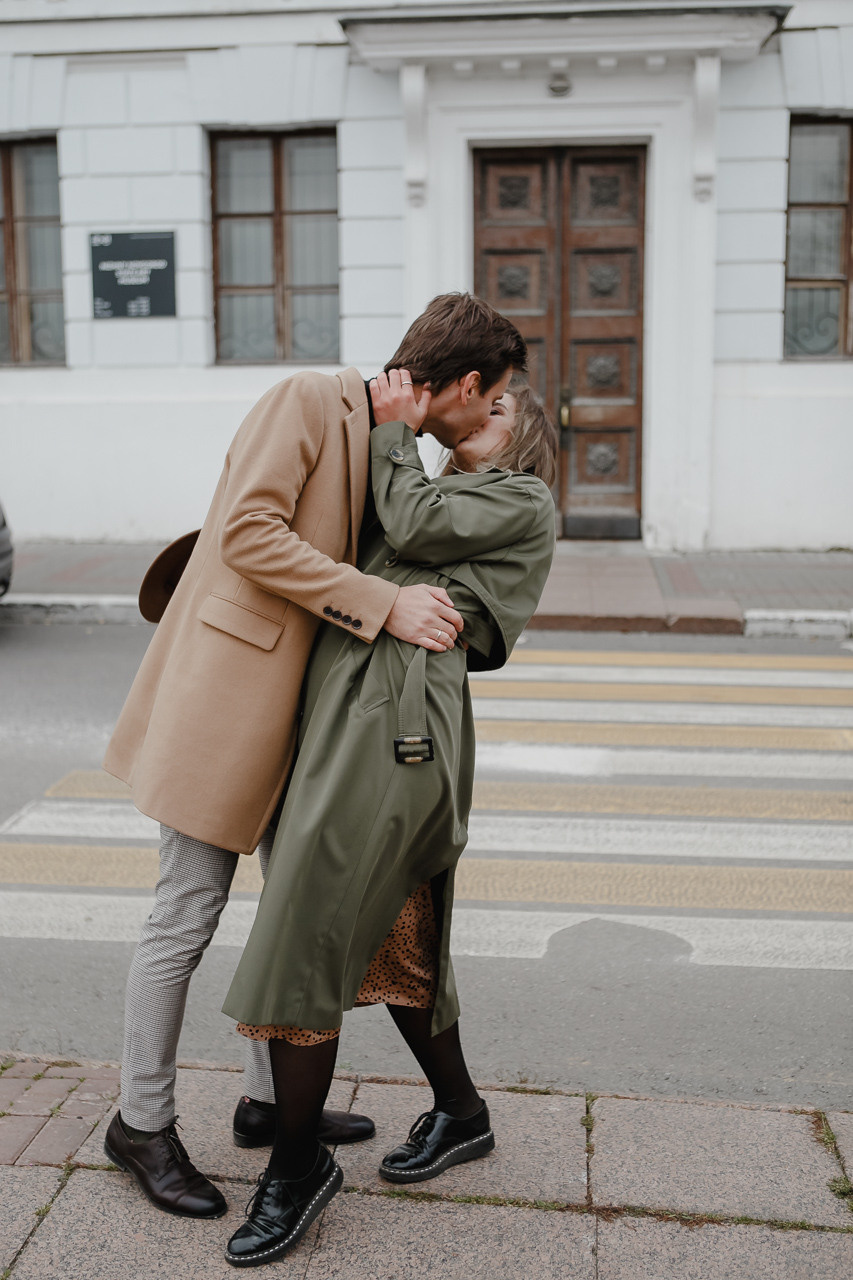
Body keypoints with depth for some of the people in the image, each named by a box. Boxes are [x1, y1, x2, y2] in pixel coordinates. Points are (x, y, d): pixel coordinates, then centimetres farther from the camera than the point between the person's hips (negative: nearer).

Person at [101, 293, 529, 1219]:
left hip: (296, 702, 9)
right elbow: (247, 532, -22)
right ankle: (142, 1125, 18)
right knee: (187, 917, 0)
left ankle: (270, 1100, 31)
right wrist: (382, 604, -22)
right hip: (226, 687, -9)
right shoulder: (308, 399, -12)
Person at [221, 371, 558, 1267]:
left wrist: (394, 428, 8)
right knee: (391, 941, 17)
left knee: (297, 947, -7)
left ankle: (297, 1165, 8)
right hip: (348, 714, 9)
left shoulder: (525, 503, 5)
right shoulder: (447, 505, 28)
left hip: (394, 721, -9)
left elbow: (411, 527, -4)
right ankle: (459, 1113, 35)